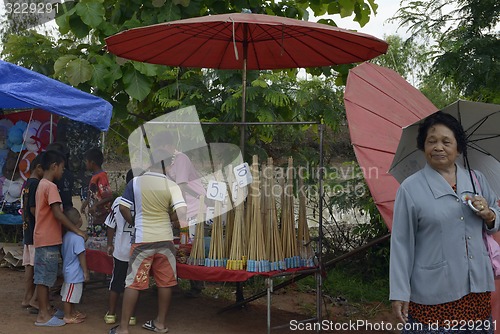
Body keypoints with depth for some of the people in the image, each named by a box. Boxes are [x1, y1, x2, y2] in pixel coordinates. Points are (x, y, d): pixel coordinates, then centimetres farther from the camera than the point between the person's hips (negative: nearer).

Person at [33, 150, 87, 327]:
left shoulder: (42, 185, 15)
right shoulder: (51, 186, -16)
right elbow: (58, 214, -21)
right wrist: (77, 231, -17)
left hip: (44, 238, 10)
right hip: (48, 240, -10)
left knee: (45, 276, 15)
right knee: (44, 277, -4)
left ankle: (46, 309, 24)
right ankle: (43, 315, 1)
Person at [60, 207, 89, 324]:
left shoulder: (66, 236, 4)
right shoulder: (78, 237, -23)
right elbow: (81, 256, -20)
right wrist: (85, 272, -12)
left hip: (68, 270, 9)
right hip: (75, 273, -9)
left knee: (70, 295, 20)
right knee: (69, 296, 1)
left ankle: (73, 312, 34)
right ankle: (67, 317, 10)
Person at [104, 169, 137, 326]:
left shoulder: (118, 201, -7)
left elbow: (111, 226, 0)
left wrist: (110, 244, 13)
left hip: (120, 250, 2)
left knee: (116, 282, 14)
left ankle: (111, 314, 21)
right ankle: (131, 315, 16)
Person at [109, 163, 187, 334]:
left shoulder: (136, 182, -4)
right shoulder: (171, 185, -5)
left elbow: (123, 207, -2)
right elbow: (181, 213, -12)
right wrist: (168, 218, 9)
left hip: (143, 239, 0)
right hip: (165, 239, 1)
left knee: (133, 282, 5)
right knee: (165, 282, 12)